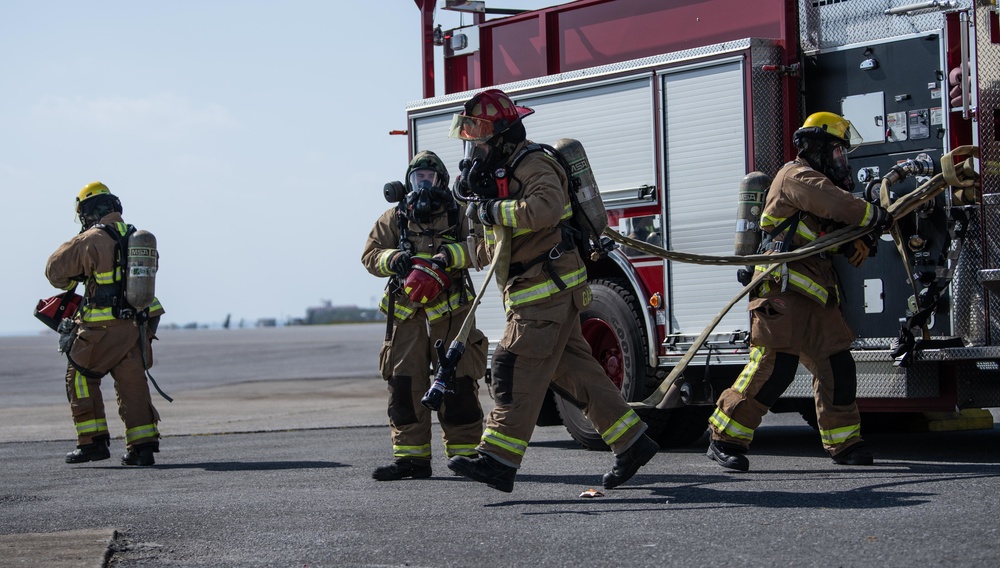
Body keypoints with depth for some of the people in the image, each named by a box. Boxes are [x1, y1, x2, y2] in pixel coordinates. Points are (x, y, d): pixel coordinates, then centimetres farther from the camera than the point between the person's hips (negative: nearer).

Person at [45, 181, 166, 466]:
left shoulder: (91, 240, -11)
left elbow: (56, 269, -3)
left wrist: (69, 283, 19)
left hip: (105, 328, -6)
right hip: (139, 323, 6)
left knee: (80, 378, 8)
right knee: (132, 384, 10)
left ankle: (93, 440, 4)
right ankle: (142, 445, 6)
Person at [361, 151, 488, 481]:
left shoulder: (458, 215, 8)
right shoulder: (394, 219, 13)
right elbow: (371, 254, 9)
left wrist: (451, 254, -22)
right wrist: (394, 259, -11)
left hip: (451, 311, -2)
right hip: (407, 314, 2)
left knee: (458, 384, -4)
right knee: (404, 383, -1)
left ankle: (464, 451, 5)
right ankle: (410, 457, 4)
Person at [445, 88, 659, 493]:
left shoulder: (533, 166, -14)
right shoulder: (502, 171, 18)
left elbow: (547, 207, -35)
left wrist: (496, 211, -25)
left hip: (547, 289, -10)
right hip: (530, 292, 10)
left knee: (516, 368, -12)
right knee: (573, 371, 10)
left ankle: (498, 459, -14)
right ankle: (631, 442, 14)